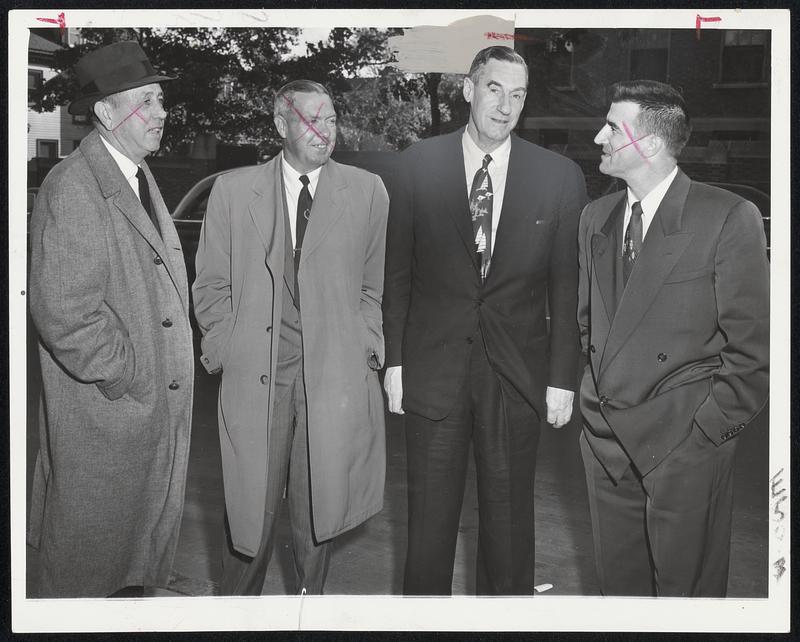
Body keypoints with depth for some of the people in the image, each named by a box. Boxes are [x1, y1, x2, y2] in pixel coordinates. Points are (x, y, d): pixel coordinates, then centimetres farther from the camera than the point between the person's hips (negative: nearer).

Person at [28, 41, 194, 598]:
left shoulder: (141, 177, 12)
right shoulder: (73, 187, -18)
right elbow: (64, 314, -25)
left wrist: (172, 372, 11)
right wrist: (132, 381, -17)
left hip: (160, 411, 9)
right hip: (106, 416, -9)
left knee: (143, 541, 21)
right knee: (88, 558, 8)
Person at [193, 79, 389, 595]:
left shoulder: (367, 192, 5)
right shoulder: (232, 191, 5)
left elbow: (374, 285, 9)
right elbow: (211, 285, 8)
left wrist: (366, 345, -1)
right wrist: (226, 348, -1)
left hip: (335, 373, 0)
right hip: (255, 373, 0)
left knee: (320, 503, 11)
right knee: (250, 503, 7)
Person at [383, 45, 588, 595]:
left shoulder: (560, 177, -1)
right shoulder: (419, 165, 0)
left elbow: (567, 287, 1)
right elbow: (398, 272, 3)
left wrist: (563, 378, -2)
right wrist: (394, 361, -1)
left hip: (516, 374, 0)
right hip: (433, 369, 0)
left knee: (510, 514, 11)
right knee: (430, 514, 11)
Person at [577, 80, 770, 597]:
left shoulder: (727, 217, -10)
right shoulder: (596, 217, 9)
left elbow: (752, 348, -9)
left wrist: (708, 429, -10)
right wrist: (600, 390, 9)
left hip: (685, 444, -5)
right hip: (605, 438, 5)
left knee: (686, 588, 9)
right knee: (619, 583, 16)